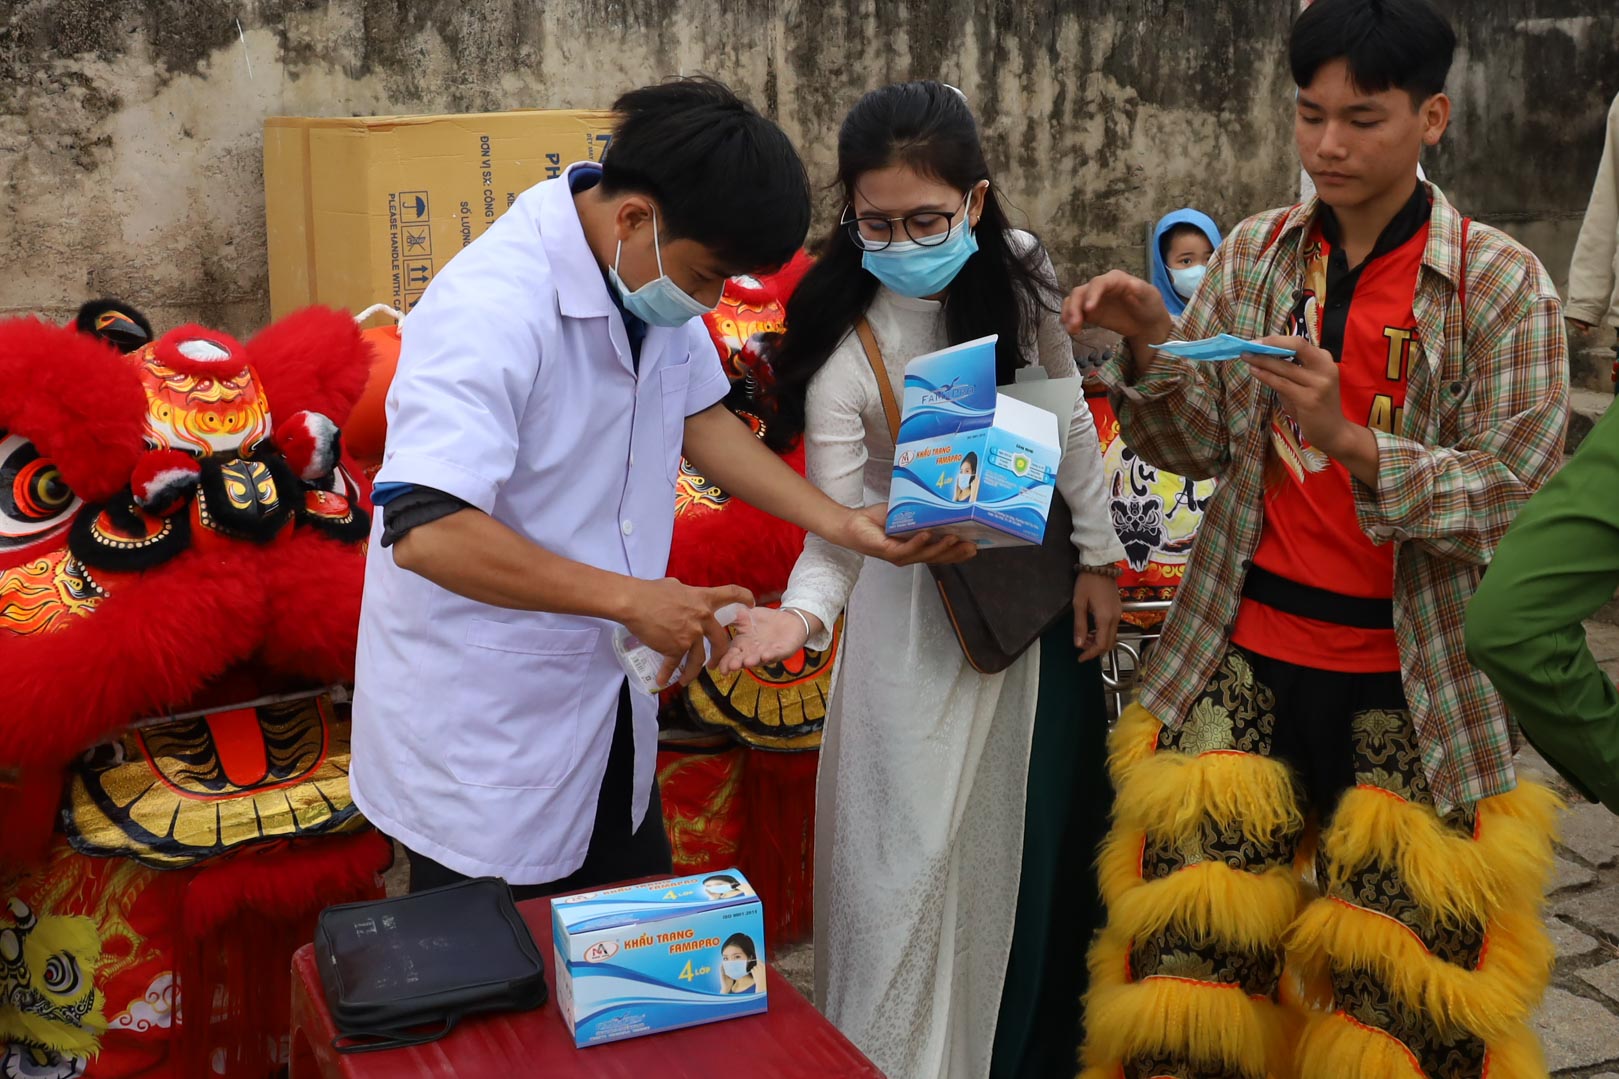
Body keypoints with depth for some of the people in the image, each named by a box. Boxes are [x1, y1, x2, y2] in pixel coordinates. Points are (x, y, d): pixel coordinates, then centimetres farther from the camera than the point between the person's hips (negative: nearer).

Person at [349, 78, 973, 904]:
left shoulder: (654, 272, -2)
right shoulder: (492, 308, -28)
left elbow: (697, 415, 11)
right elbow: (425, 531, -36)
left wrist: (842, 524, -1)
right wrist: (630, 599, -31)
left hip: (604, 704, 8)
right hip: (480, 735, -8)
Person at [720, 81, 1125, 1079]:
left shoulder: (1019, 269, -12)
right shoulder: (844, 341, -22)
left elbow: (1070, 420, 1)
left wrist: (1099, 558, 2)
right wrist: (801, 613, -41)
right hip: (920, 609, -4)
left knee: (1051, 829, 15)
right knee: (922, 846, 0)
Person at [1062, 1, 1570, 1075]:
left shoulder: (1503, 283, -5)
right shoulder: (1255, 255, 5)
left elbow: (1510, 501, -11)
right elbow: (1200, 446, 6)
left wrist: (1351, 442, -26)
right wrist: (1151, 346, -14)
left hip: (1414, 682, -2)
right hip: (1241, 656, 2)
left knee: (1395, 987, 6)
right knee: (1190, 950, 2)